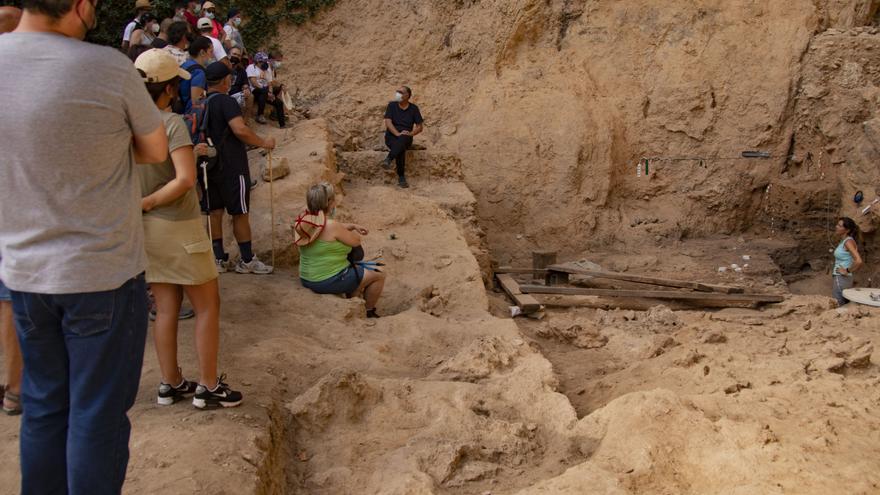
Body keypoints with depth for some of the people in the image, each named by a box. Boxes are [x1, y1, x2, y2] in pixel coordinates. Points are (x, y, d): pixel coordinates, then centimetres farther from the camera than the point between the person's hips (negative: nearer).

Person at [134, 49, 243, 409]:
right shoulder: (171, 123, -18)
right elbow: (185, 179, -27)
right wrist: (149, 202, -16)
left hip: (146, 227, 7)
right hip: (177, 226, -7)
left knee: (166, 309, 16)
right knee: (207, 306, 6)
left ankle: (171, 384, 23)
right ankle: (209, 387, 12)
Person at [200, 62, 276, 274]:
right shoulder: (227, 102, -14)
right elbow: (240, 129, -26)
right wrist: (263, 143, -15)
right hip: (231, 166, -7)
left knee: (215, 212, 11)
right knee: (239, 213, 1)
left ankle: (218, 259, 14)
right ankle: (247, 261, 8)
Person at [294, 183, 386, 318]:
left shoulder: (304, 221, -2)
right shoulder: (332, 226, -26)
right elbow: (356, 241, -10)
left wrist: (352, 226, 18)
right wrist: (354, 231, 11)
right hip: (329, 282, -9)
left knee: (357, 268, 34)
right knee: (378, 276, 8)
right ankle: (369, 313, 25)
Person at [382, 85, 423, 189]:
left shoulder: (413, 108, 7)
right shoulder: (392, 105, 5)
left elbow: (419, 127, 5)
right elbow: (388, 122, -7)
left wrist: (411, 133, -16)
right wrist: (398, 134, -23)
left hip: (406, 138, 1)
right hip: (391, 136, -1)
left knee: (403, 140, -40)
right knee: (401, 149, -37)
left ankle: (388, 160, -53)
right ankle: (401, 177, -37)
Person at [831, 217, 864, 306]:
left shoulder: (848, 241, -16)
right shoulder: (843, 241, 11)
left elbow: (858, 261, -29)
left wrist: (848, 271, -15)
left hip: (842, 279, -9)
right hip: (838, 279, 9)